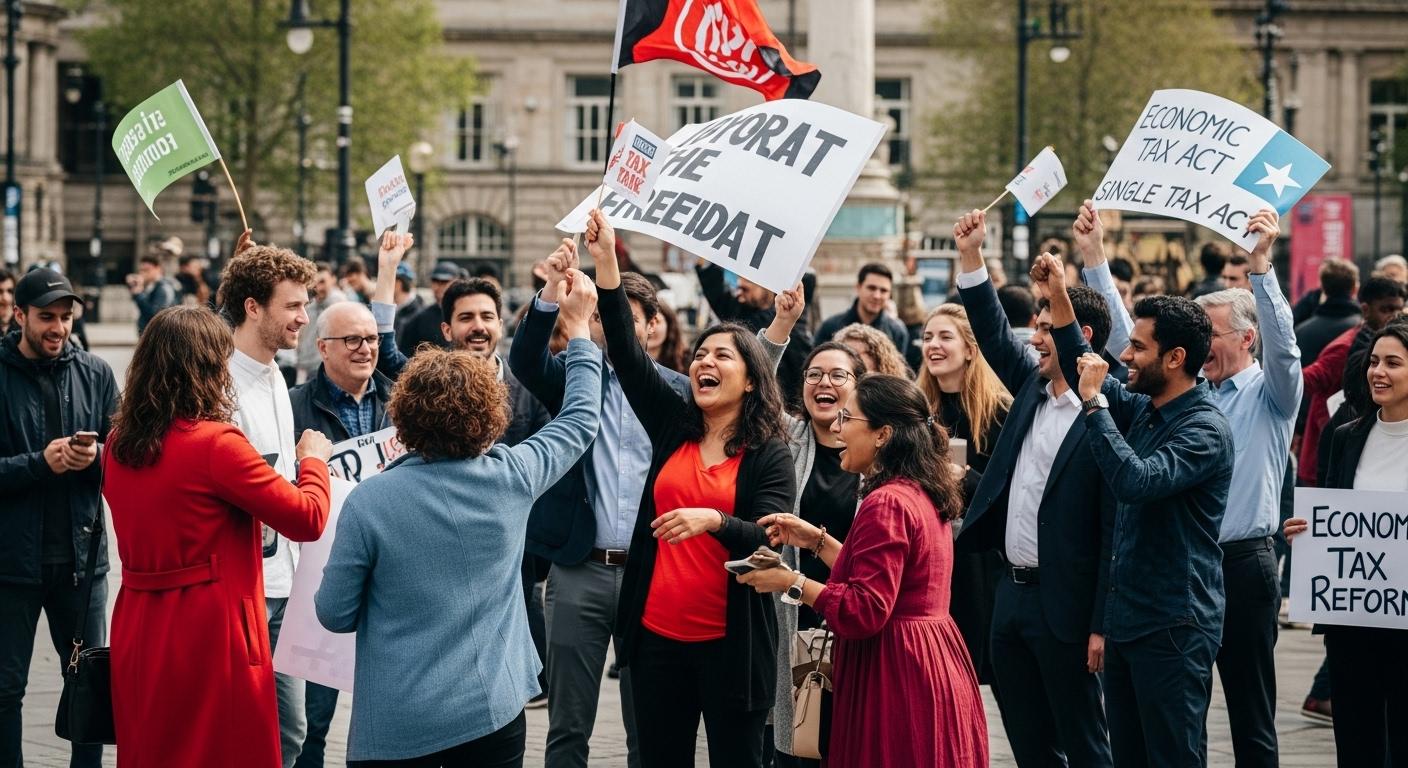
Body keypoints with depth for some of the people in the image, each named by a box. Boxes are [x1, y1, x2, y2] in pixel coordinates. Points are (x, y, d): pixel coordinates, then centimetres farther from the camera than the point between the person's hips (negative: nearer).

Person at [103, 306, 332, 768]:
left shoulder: (120, 444, 5)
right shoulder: (215, 443, -15)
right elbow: (307, 519, -13)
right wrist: (314, 460, 6)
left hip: (137, 631, 7)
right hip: (211, 634, -7)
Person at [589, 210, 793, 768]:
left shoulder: (769, 454, -3)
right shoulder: (673, 426, 8)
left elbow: (770, 541, -14)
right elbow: (625, 351, 2)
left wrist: (714, 520, -34)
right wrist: (606, 261, -7)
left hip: (731, 641, -4)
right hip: (658, 635, 4)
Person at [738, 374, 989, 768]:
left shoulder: (886, 504, -18)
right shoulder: (921, 495, 13)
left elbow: (863, 612, -23)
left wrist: (792, 582, -13)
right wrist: (818, 540, 16)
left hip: (897, 676, -10)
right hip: (931, 668, 10)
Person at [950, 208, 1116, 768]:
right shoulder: (1032, 390, 8)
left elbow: (1116, 529, -18)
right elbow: (994, 333, 21)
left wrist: (1101, 625, -19)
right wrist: (971, 257, 10)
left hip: (1066, 605, -8)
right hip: (1012, 591, 8)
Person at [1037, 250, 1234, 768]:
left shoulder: (1205, 430, -17)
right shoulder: (1143, 409, 8)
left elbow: (1136, 481, -30)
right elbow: (1084, 373, 22)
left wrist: (1095, 403, -23)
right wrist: (1059, 298, 10)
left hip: (1173, 628, -9)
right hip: (1127, 619, 9)